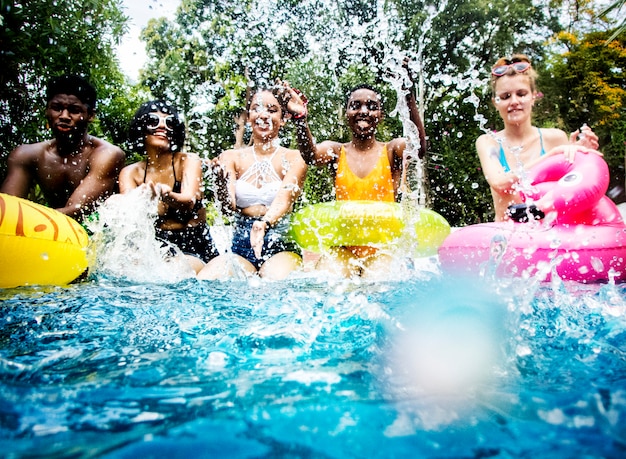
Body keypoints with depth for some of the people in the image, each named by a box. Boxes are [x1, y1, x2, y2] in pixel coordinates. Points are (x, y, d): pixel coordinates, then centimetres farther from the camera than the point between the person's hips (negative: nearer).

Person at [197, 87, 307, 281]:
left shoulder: (294, 159, 3)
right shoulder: (231, 157, 9)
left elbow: (285, 198, -17)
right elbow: (229, 203, -7)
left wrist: (265, 224, -37)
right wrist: (222, 181, -28)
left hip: (280, 249, -2)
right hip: (240, 249, 3)